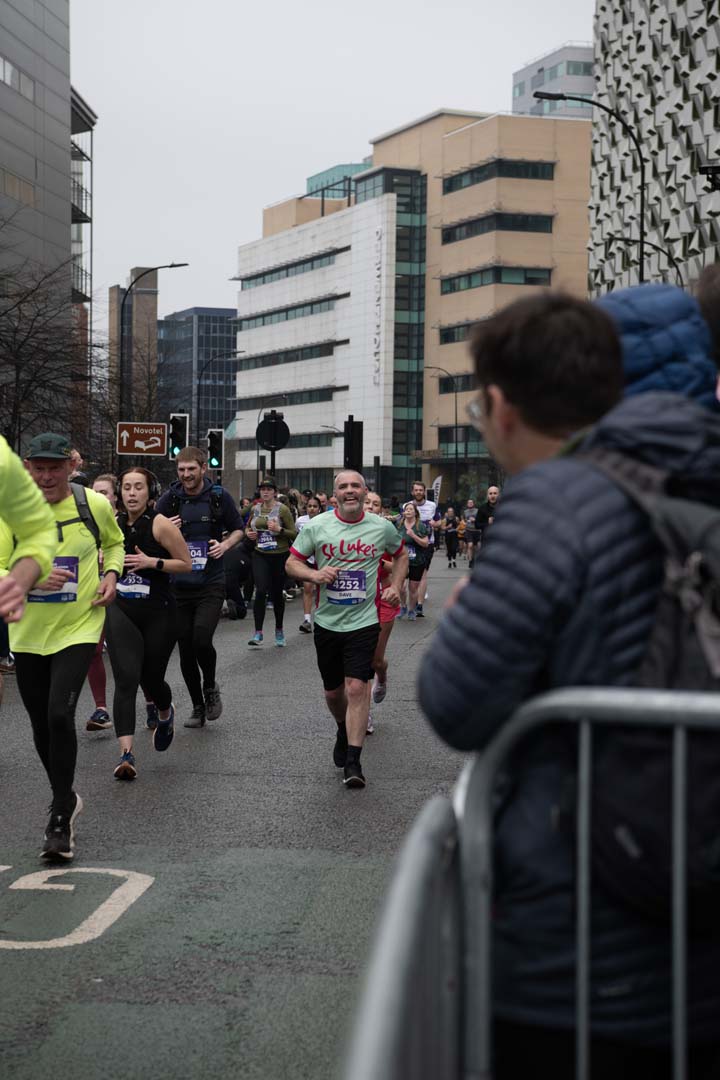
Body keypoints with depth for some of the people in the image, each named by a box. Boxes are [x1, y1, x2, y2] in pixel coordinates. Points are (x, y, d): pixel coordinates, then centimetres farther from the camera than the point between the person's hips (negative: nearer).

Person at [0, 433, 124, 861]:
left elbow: (115, 543, 17)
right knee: (42, 727, 11)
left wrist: (111, 574, -2)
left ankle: (61, 818, -5)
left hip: (78, 629, -2)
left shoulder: (95, 505, -4)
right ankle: (67, 800, 37)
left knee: (60, 715, -19)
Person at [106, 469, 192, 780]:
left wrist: (152, 562, -18)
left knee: (151, 677, 12)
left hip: (158, 613, -2)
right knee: (126, 679, -15)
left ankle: (166, 714, 49)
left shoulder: (160, 524, -10)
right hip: (120, 611, 2)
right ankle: (126, 754, -21)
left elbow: (187, 564, -5)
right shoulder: (113, 523, 2)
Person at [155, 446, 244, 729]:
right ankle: (198, 706, 22)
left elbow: (238, 530, 12)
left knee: (201, 640, -18)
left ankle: (210, 687, 12)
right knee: (185, 650, 5)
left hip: (211, 583, -2)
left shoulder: (220, 497, -1)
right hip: (178, 584, 2)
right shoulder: (169, 499, 1)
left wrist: (225, 545, -8)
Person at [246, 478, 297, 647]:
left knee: (277, 594, 8)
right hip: (260, 556, 2)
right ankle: (258, 633, -13)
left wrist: (279, 529, -23)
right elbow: (248, 526, 25)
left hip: (279, 556, -2)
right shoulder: (255, 509, 6)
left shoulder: (282, 509, -6)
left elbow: (294, 533, -7)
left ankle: (279, 630, 28)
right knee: (261, 591, -14)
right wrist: (249, 533, 2)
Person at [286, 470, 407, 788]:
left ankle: (353, 761, -9)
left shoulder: (382, 527, 0)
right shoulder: (316, 526, -2)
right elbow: (292, 563, 3)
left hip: (364, 621, -2)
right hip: (327, 621, 2)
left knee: (356, 687, -13)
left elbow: (401, 555, 19)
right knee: (333, 691, 13)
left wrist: (395, 587, 4)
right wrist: (314, 574, -16)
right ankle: (343, 731, 45)